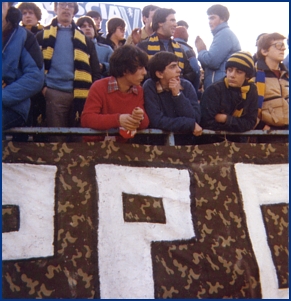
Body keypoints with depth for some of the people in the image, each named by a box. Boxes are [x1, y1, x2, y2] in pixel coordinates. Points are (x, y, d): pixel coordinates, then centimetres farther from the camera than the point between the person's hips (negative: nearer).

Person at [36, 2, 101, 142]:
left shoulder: (84, 39, 17)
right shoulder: (43, 35, 14)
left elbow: (95, 70, 13)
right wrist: (40, 86, -6)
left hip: (79, 94, 2)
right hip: (53, 92, -1)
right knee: (57, 138, 0)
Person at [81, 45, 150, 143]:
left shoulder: (139, 90, 2)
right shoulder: (99, 87, -10)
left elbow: (145, 123, 2)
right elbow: (86, 119, -18)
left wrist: (140, 118, -23)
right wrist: (117, 119, -29)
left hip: (124, 145, 3)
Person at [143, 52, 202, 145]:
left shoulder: (186, 85, 0)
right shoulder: (149, 87, -8)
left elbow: (195, 119, -7)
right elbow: (156, 121, -17)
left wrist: (178, 94, -14)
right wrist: (191, 124, -13)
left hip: (186, 140, 2)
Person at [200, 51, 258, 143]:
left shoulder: (251, 90, -3)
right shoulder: (214, 89, -17)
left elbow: (250, 123, -4)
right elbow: (208, 124, -22)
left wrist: (226, 119, -18)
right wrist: (238, 124, -13)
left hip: (237, 140, 2)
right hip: (212, 141, -2)